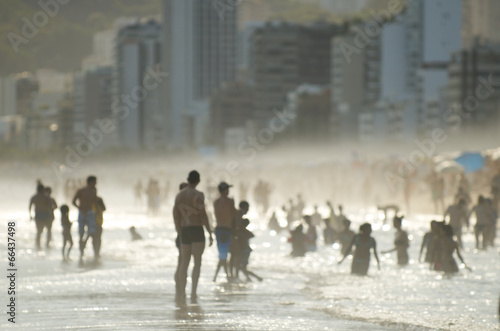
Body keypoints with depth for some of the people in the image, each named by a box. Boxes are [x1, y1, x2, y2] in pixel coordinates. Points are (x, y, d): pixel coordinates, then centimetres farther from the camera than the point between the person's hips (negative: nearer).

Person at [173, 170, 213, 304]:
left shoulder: (179, 195, 9)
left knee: (184, 263, 11)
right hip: (197, 230, -5)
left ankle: (182, 294, 9)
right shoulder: (198, 195, -9)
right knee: (197, 262, -6)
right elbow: (203, 215, -14)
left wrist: (180, 234, 19)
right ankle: (193, 292, -20)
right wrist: (210, 233, -9)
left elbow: (176, 217, 11)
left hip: (185, 231, 5)